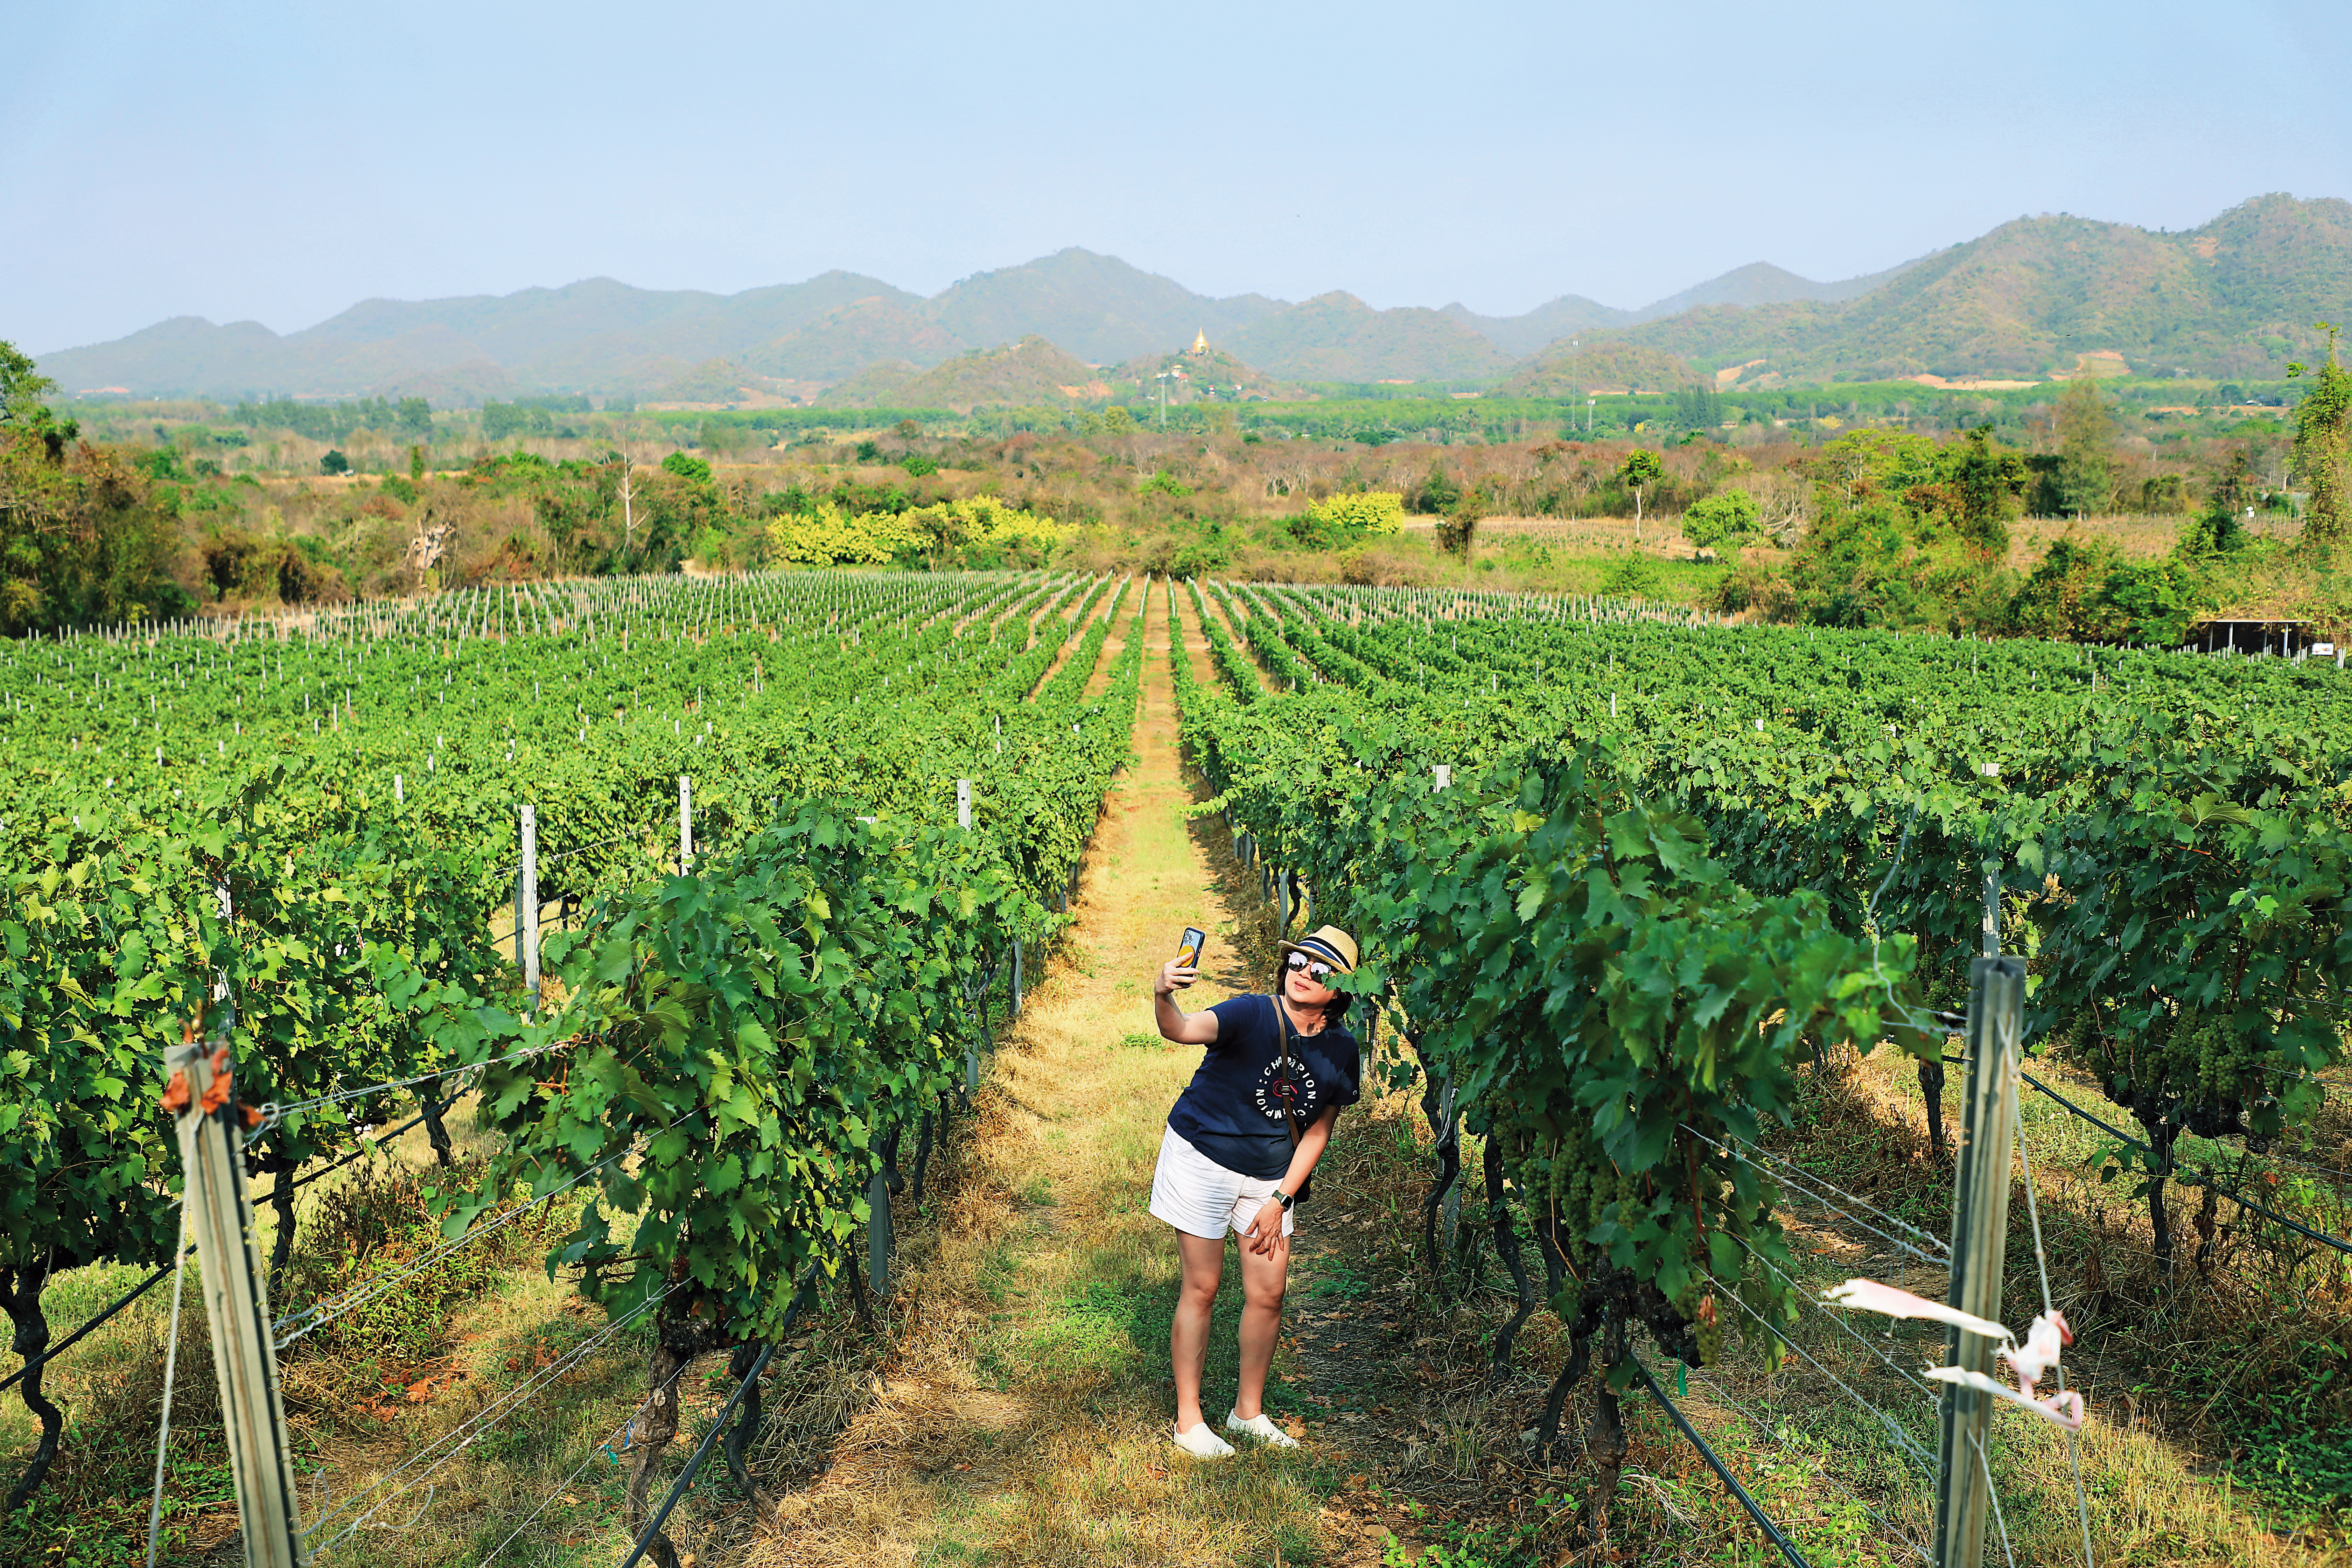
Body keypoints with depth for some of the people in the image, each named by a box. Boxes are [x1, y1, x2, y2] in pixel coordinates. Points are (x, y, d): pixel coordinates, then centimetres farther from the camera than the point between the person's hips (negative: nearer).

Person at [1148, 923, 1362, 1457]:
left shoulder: (1342, 1052, -7)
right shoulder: (1253, 1014, -22)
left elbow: (1317, 1132, 2)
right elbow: (1183, 1030, -40)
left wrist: (1281, 1200, -3)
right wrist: (1163, 997, -62)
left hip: (1270, 1177, 5)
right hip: (1203, 1158, -4)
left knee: (1268, 1295, 7)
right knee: (1201, 1289, 1)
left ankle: (1249, 1410, 29)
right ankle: (1188, 1419, 17)